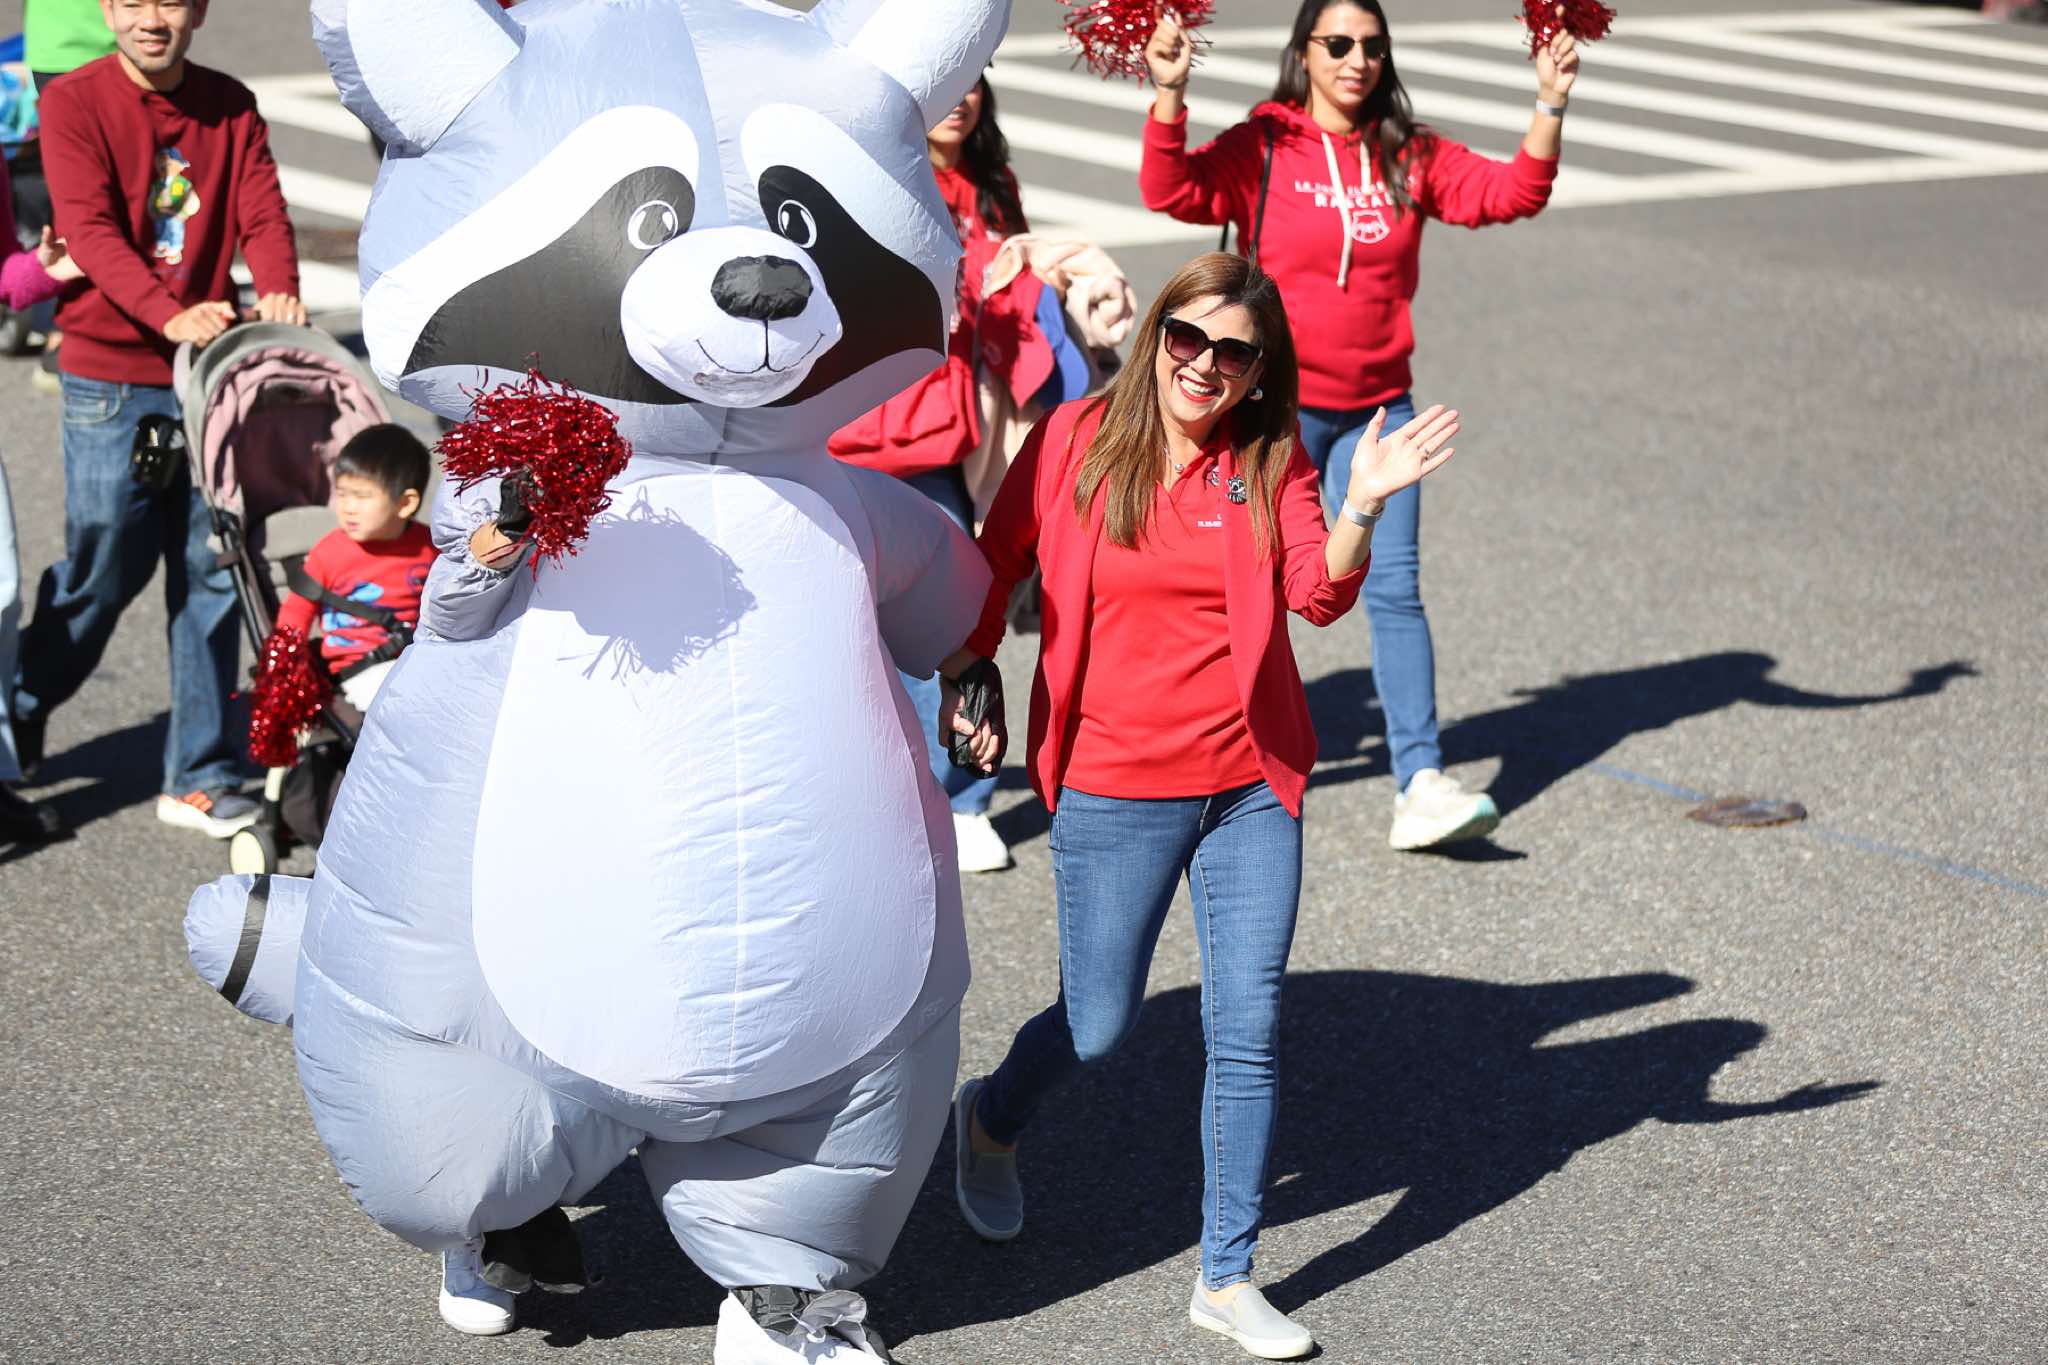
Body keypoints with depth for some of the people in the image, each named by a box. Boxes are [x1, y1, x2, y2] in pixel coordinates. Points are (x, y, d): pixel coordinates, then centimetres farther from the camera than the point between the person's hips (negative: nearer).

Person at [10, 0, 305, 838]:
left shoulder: (230, 107, 7)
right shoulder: (73, 103, -7)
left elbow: (262, 211, -3)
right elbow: (92, 231, -18)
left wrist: (279, 291, -25)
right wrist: (170, 315, -33)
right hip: (109, 375, -4)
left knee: (211, 573, 5)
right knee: (106, 566, 1)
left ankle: (200, 781, 14)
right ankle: (21, 712, 29)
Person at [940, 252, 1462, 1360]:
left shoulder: (1270, 466, 2)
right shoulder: (1075, 440, -3)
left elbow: (1321, 594, -13)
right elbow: (991, 570, 8)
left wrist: (1362, 506, -29)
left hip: (1251, 788, 2)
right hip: (1114, 789, -2)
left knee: (1248, 1032, 1)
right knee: (1096, 1027, 5)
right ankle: (992, 1119, 40)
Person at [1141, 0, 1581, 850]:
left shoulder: (1410, 157, 5)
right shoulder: (1261, 149, -5)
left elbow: (1510, 193, 1)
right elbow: (1172, 191, -18)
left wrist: (1550, 108, -13)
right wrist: (1169, 96, -31)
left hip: (1377, 408, 3)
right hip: (1277, 408, -2)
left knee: (1394, 586, -5)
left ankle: (1420, 781, -6)